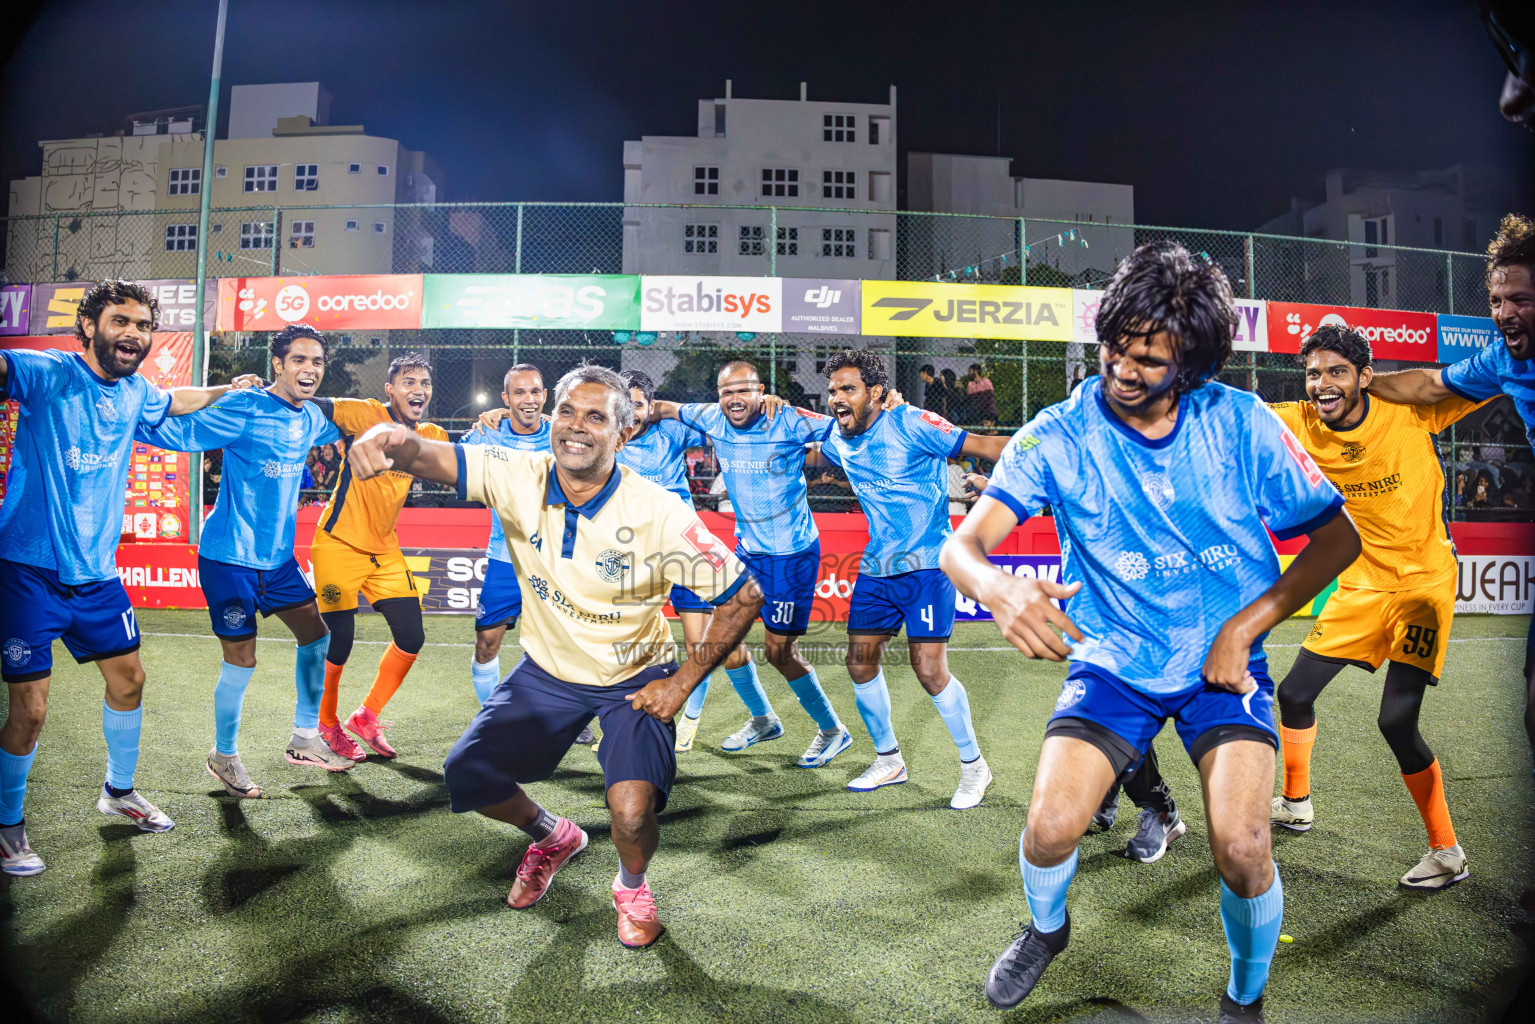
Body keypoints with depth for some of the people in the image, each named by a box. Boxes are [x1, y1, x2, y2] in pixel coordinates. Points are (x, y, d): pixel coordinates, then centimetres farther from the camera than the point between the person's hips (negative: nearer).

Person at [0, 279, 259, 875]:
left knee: (128, 680, 15)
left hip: (97, 573, 7)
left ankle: (119, 791, 38)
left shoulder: (135, 392, 7)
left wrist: (228, 389, 32)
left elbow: (174, 402, 30)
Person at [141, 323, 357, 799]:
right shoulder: (243, 410, -16)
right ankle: (224, 755, 22)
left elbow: (339, 431, 29)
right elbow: (173, 432, -19)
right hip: (229, 557, -7)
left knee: (317, 636, 9)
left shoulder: (310, 418, 6)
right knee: (241, 662, -2)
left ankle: (305, 738, 26)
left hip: (278, 556, 7)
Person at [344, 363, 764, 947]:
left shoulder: (657, 512, -26)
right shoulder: (520, 478, -18)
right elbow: (429, 456, -33)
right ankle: (552, 836, 36)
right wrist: (388, 438, -57)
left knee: (631, 813, -21)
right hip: (548, 670, 4)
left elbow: (743, 597, -19)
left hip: (635, 681, -3)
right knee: (466, 778, 2)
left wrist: (682, 683, -18)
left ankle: (632, 887, 18)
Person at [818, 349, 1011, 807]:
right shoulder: (839, 437, 5)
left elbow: (981, 445, -16)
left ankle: (973, 764, 13)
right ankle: (888, 760, 27)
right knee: (860, 661, 6)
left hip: (927, 565, -7)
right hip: (876, 567, 7)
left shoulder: (909, 423, -14)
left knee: (929, 668, -11)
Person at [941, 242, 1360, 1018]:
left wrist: (1244, 627, -11)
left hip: (1224, 661, 0)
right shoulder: (1059, 435, -12)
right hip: (1113, 661, 0)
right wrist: (996, 587, -43)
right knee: (1049, 831, -14)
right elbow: (960, 544, -19)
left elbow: (1338, 535, -1)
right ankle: (1046, 928, 24)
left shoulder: (1241, 422, -9)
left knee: (1242, 849, -18)